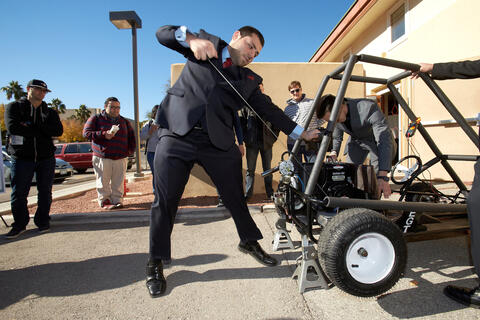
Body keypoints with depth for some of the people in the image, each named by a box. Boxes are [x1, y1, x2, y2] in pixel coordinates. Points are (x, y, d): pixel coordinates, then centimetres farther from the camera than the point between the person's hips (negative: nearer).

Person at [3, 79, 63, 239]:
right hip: (21, 157, -2)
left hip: (46, 157, 2)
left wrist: (29, 127, -12)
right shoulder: (14, 107, 6)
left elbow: (58, 131, -6)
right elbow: (12, 127, -13)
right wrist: (40, 130, -11)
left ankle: (43, 222, 18)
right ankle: (19, 225, 16)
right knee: (18, 193, 2)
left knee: (45, 192, 6)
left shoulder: (50, 112, 12)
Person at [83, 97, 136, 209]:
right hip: (102, 158, -3)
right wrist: (103, 134, -16)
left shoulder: (124, 121, 16)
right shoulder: (96, 119, 5)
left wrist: (130, 149, 10)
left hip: (120, 158, 3)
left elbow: (131, 136, 23)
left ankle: (117, 200, 13)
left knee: (118, 182, 5)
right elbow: (86, 133, -4)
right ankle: (105, 201, 13)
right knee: (103, 182, 2)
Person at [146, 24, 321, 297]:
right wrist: (192, 38, -11)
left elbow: (269, 109, 16)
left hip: (219, 142, 3)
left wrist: (301, 133, 14)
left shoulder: (249, 80, 18)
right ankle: (156, 263, 19)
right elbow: (163, 33, 10)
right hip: (178, 134, -2)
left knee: (236, 197, 8)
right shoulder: (207, 44, 14)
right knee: (165, 201, 0)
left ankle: (250, 241, 35)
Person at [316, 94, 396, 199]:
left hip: (378, 141, -4)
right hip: (356, 141, 5)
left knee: (376, 179, -15)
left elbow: (385, 140, -44)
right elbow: (336, 138, 1)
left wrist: (383, 176, -52)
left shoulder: (369, 108, -39)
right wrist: (334, 152, -19)